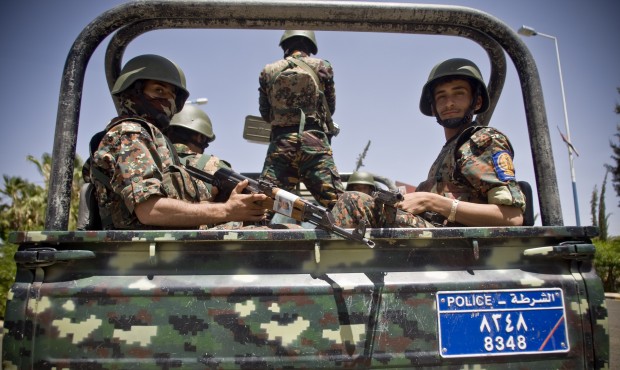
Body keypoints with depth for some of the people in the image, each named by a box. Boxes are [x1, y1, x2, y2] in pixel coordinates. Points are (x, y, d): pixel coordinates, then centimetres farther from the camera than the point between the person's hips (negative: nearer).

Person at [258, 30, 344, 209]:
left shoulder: (268, 71, 10)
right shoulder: (322, 67, 6)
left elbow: (265, 113, 16)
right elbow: (330, 107, 13)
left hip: (280, 143, 2)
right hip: (315, 142, -2)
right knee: (337, 205, -3)